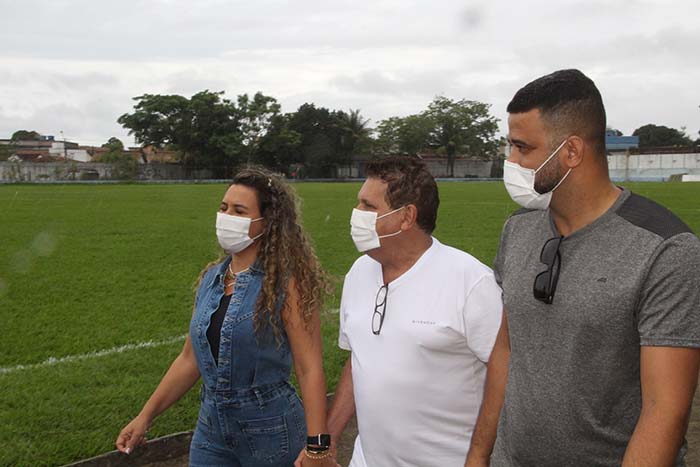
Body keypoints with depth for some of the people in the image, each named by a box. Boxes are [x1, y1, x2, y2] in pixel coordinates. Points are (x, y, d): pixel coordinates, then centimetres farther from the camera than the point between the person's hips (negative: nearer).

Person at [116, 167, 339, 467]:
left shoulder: (286, 284, -16)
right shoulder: (211, 278, 3)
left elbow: (309, 370, -18)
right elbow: (190, 359, 10)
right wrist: (145, 416, 12)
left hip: (270, 430, -5)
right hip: (211, 428, 6)